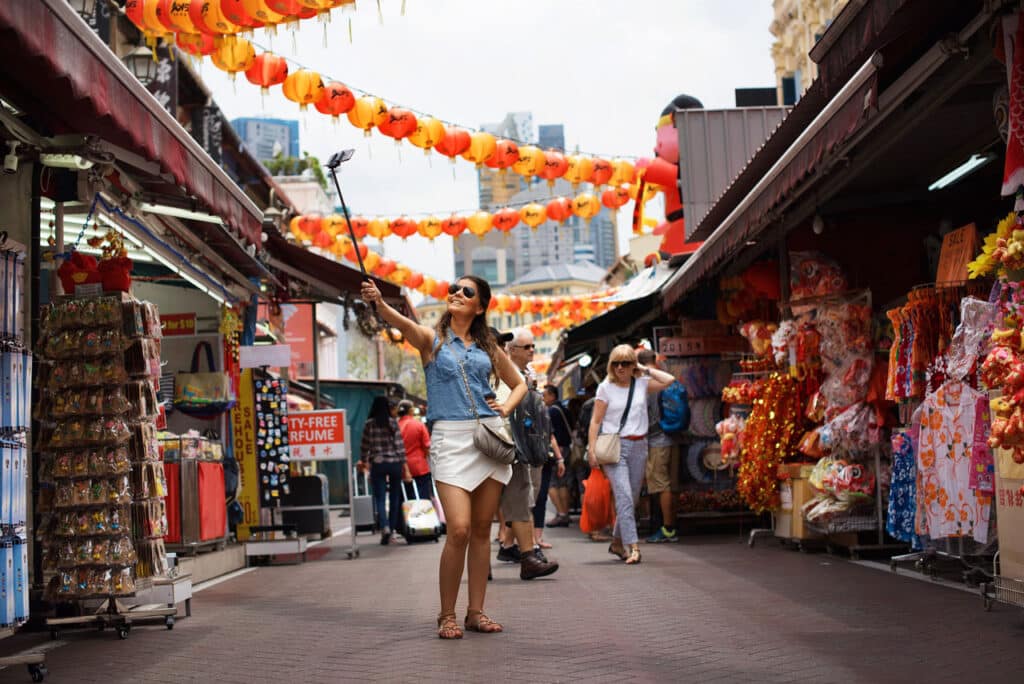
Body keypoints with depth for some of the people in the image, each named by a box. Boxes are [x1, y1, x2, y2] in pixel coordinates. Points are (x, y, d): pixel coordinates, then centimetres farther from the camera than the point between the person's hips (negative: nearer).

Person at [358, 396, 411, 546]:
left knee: (380, 498, -1)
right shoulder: (393, 422, -2)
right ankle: (392, 529, 15)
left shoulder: (369, 424, -1)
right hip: (394, 463, 1)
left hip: (377, 464, 0)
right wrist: (404, 464, 2)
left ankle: (385, 527, -22)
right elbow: (400, 444, -3)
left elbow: (364, 445, 5)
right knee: (394, 497, 11)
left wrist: (363, 460, 21)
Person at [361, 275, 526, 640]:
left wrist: (506, 407, 6)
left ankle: (476, 611, 15)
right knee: (459, 530, -14)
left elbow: (519, 383, 27)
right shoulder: (431, 339, 6)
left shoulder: (488, 348, 15)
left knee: (482, 530, 6)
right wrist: (379, 302, -37)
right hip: (450, 437, -4)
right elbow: (403, 323, -17)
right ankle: (447, 615, -1)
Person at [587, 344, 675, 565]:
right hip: (614, 446, -3)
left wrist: (646, 370, 2)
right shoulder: (605, 388, 2)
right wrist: (591, 449, -7)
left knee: (631, 497, 9)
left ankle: (617, 542, 25)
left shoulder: (642, 384, 7)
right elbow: (596, 421, 0)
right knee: (624, 496, -15)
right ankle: (632, 546, -20)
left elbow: (669, 380, -6)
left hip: (639, 446, 3)